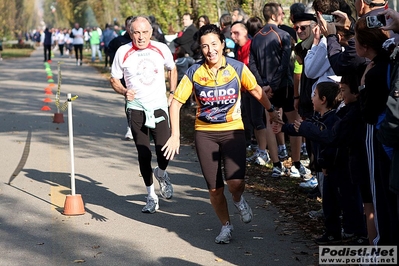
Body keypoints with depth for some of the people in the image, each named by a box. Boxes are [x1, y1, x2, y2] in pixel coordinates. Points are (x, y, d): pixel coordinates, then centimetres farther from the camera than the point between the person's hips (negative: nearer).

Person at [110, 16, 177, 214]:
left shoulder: (161, 49, -1)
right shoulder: (123, 53, -5)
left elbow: (172, 69, 18)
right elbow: (114, 79, 5)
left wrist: (173, 93, 10)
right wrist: (124, 91, -15)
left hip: (159, 106, 0)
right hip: (136, 108, 0)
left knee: (164, 150, -12)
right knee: (143, 154, 1)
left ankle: (161, 173, 25)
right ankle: (151, 196, 17)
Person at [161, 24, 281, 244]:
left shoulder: (237, 68, -7)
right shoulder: (194, 72, -7)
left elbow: (256, 90, 9)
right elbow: (176, 102, -4)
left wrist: (271, 111, 15)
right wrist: (175, 135, -12)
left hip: (233, 130, -1)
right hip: (205, 133, 1)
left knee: (235, 182, -20)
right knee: (214, 189, 5)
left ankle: (239, 200, 17)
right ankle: (226, 226, 30)